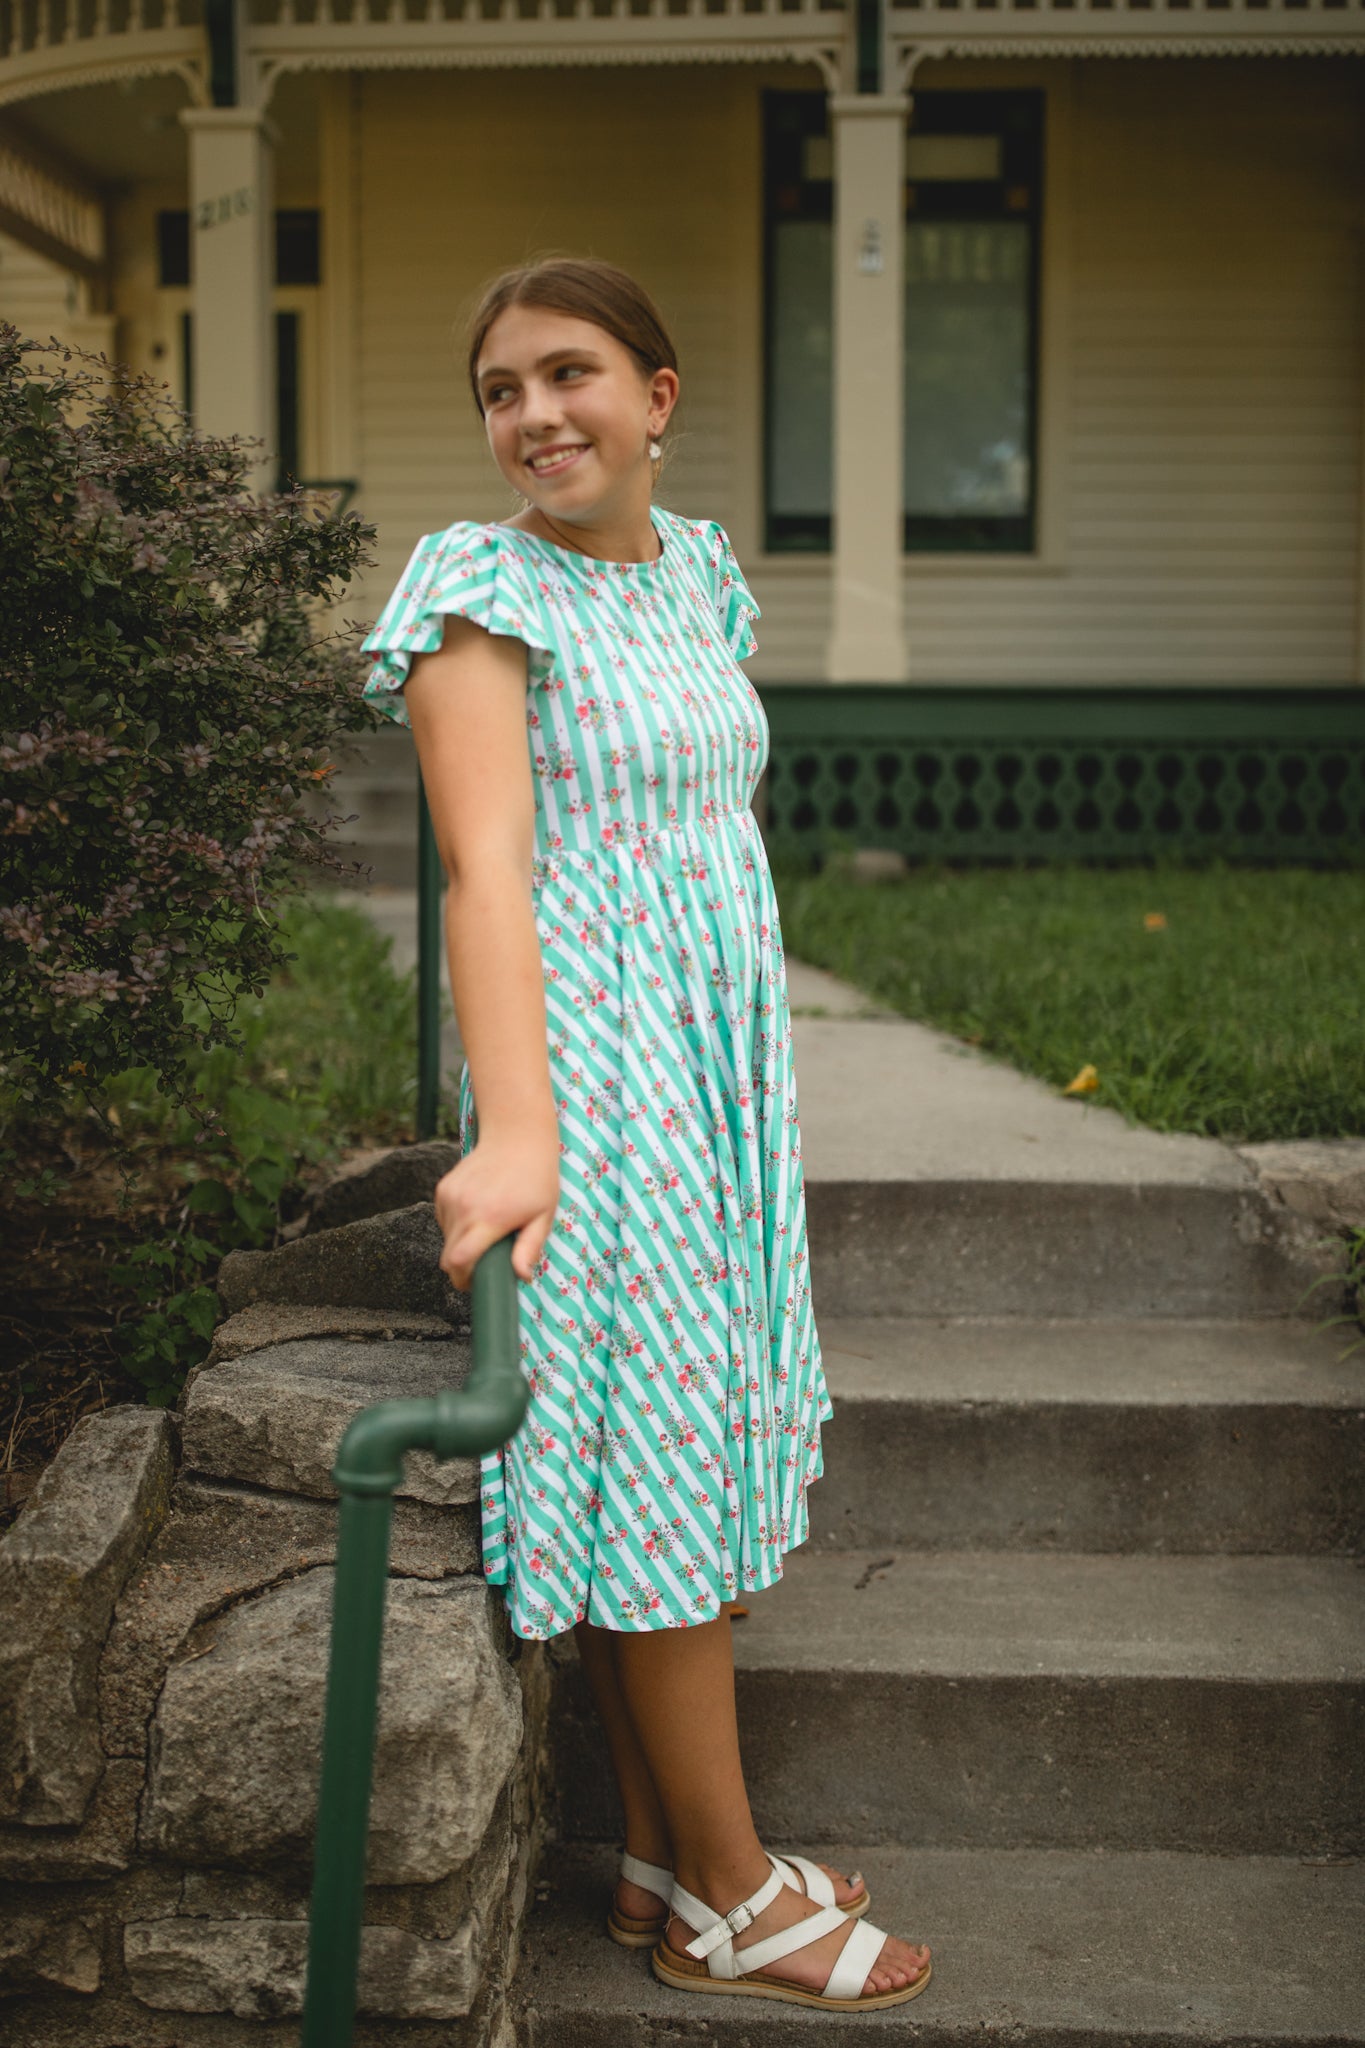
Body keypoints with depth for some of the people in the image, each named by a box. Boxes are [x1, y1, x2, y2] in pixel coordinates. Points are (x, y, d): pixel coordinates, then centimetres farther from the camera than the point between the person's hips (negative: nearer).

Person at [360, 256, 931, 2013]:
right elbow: (488, 867, -20)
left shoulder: (696, 568, 13)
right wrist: (517, 1132, -31)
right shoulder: (483, 588, -9)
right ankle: (728, 1902, 12)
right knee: (650, 1457, -2)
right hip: (593, 1067, -7)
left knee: (694, 1461, 11)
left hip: (722, 1059, 8)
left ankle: (662, 1864, 24)